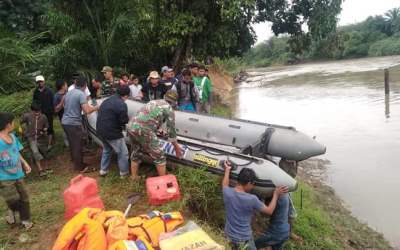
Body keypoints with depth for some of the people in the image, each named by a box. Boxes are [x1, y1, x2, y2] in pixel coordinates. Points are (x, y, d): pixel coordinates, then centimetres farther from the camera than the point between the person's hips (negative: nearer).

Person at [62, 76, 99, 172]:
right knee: (78, 145, 3)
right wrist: (95, 108, -4)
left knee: (72, 143, 24)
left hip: (65, 122, 8)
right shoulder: (81, 94, -15)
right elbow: (87, 111, -23)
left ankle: (74, 159, 42)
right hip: (74, 123, -8)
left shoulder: (69, 92, 10)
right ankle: (80, 166, 13)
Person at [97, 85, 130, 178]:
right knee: (123, 153, 6)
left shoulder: (106, 101, 11)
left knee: (106, 150, 28)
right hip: (112, 132, -9)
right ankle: (124, 172, 15)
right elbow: (124, 121, -18)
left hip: (101, 130, 9)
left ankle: (103, 170, 36)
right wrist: (128, 119, 5)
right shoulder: (122, 104, -18)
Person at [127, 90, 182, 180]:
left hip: (131, 126, 7)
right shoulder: (169, 108, 5)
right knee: (159, 156, 8)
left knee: (136, 154, 26)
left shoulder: (154, 102, 25)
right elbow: (171, 131, 7)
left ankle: (134, 177, 38)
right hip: (143, 130, -7)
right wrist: (177, 148, 17)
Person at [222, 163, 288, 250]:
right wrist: (276, 194, 0)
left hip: (229, 235, 5)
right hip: (244, 239, -5)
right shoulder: (252, 199, -26)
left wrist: (227, 169, 23)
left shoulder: (227, 193, -14)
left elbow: (225, 185, 12)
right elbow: (269, 211, -9)